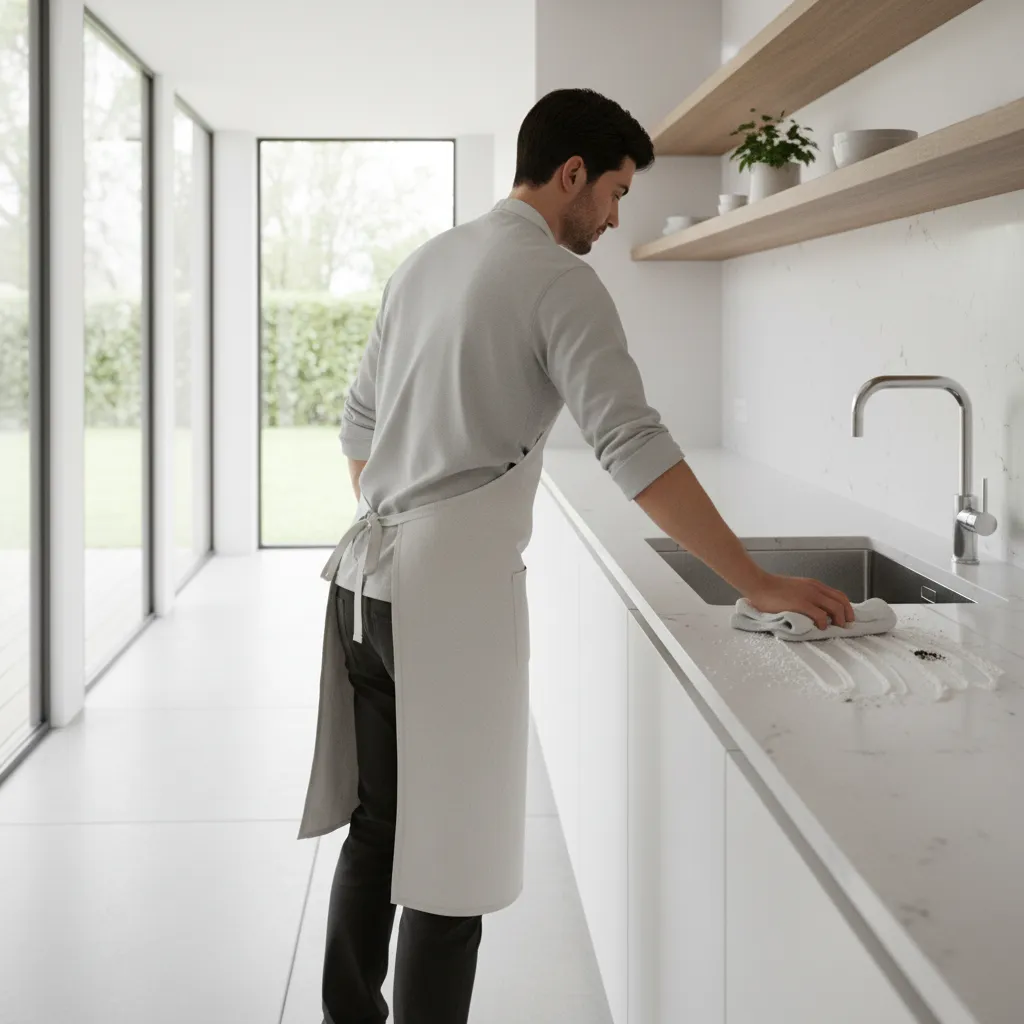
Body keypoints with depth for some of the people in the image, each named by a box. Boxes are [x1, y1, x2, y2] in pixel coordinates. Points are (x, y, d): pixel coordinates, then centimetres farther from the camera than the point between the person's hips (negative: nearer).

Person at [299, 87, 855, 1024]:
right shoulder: (559, 281, -9)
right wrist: (758, 584, -18)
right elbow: (634, 448, -19)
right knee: (452, 851, 1)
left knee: (377, 829, 17)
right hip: (455, 593, -8)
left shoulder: (425, 263, 14)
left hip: (365, 579, 8)